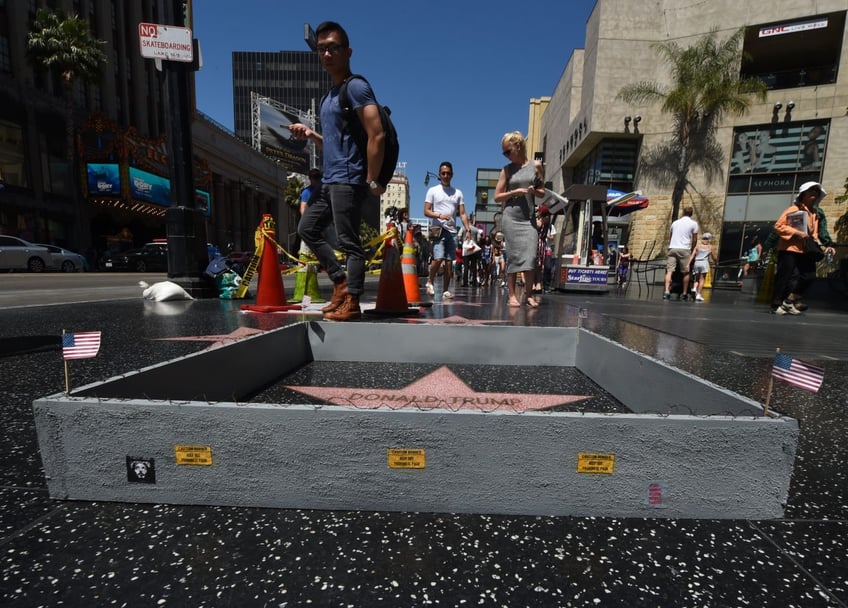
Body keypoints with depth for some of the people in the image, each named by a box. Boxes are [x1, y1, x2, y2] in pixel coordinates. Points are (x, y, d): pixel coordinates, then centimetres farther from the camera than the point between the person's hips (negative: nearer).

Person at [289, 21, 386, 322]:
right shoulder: (329, 96, 22)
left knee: (349, 242, -8)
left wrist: (372, 180, -19)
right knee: (307, 228, 14)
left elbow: (377, 135, -17)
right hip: (330, 180, 10)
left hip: (348, 180, -10)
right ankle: (341, 281, 18)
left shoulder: (356, 87, -6)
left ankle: (351, 303, 1)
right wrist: (310, 134, 10)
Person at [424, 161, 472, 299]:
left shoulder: (458, 192, 15)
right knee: (438, 258, -18)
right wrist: (439, 215, -18)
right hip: (438, 229, -3)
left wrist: (468, 229, -4)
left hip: (452, 231, 3)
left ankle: (445, 290, 7)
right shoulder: (433, 191, 7)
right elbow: (426, 211, 0)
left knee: (449, 262, 0)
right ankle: (430, 281, 6)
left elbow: (462, 214, 10)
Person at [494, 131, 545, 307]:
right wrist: (514, 192, -10)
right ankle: (512, 294, 2)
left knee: (531, 255, -6)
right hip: (511, 217, -1)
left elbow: (542, 192, 15)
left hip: (529, 217, 1)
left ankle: (528, 294, 3)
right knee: (514, 255, -4)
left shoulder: (536, 165, 10)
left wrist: (534, 191, -7)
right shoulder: (507, 170, 8)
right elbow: (497, 197, 5)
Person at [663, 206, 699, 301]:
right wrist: (692, 249, 20)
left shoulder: (675, 222, 18)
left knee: (669, 271, -6)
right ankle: (685, 293, 13)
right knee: (686, 272, 8)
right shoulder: (693, 223, 6)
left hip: (672, 248, 3)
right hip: (684, 249, -2)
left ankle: (667, 292, -20)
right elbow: (694, 239, 7)